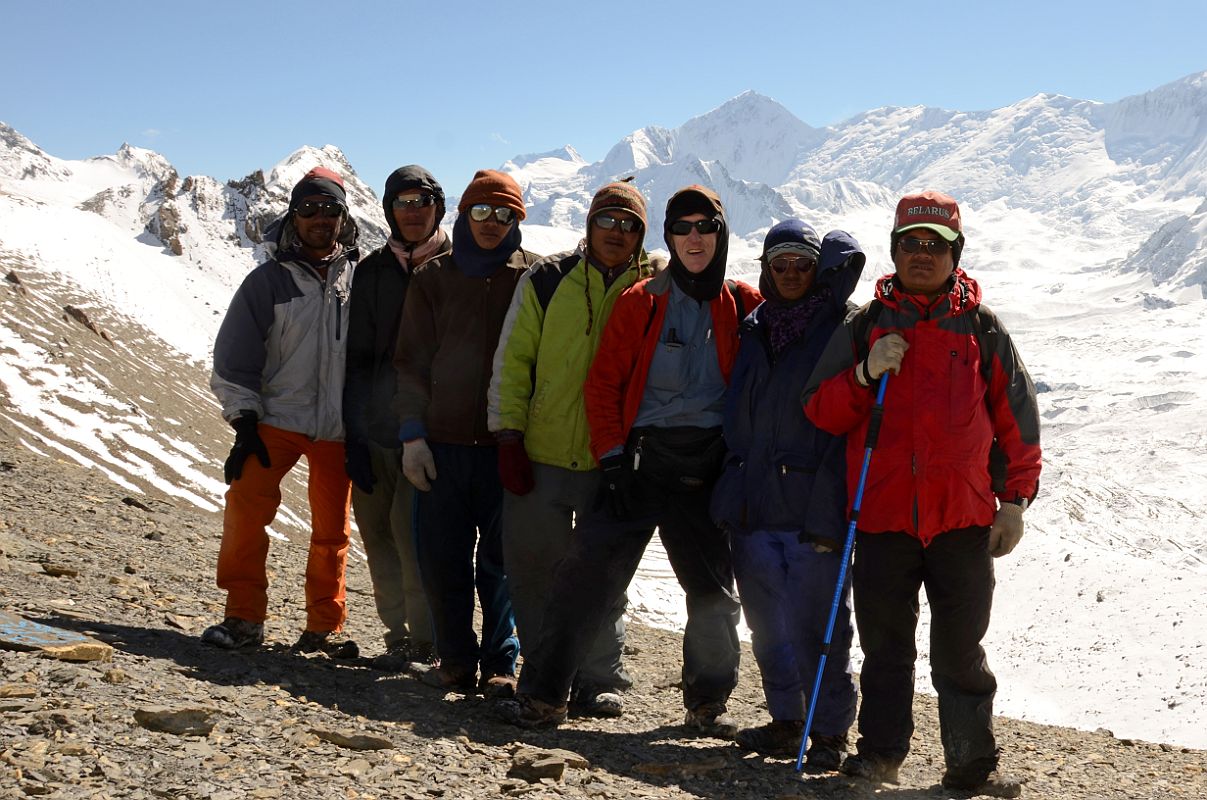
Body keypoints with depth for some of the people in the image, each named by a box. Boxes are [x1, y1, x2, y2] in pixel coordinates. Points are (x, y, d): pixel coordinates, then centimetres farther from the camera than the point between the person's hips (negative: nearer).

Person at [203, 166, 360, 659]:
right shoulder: (269, 280, 3)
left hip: (341, 427, 1)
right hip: (278, 418, -1)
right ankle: (244, 617, -3)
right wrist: (244, 422, -6)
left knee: (333, 527, 6)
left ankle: (325, 626, 17)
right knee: (246, 504, -15)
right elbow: (233, 358, 2)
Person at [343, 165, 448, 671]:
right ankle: (399, 634, 16)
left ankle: (426, 638, 3)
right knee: (377, 531, 4)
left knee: (411, 529, -11)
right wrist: (356, 433, 2)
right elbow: (358, 357, 11)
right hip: (377, 426, 4)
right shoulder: (374, 270, 12)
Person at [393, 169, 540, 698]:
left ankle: (501, 663, 13)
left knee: (501, 559, 0)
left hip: (509, 442, -2)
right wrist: (412, 434, 0)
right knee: (442, 557, 4)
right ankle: (456, 660, 17)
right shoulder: (434, 277, 11)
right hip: (443, 441, 2)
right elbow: (412, 361, 9)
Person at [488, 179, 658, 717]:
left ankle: (599, 679, 16)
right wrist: (509, 435, -3)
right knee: (532, 570, 6)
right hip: (540, 454, 1)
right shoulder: (546, 280, 4)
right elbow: (512, 360, 4)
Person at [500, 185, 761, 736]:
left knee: (713, 592, 7)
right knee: (586, 573, -9)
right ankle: (542, 694, -1)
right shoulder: (641, 302, 5)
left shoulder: (745, 307, 6)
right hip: (639, 461, -1)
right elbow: (603, 381, 3)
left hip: (707, 473, 1)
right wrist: (611, 457, -6)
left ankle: (708, 703, 24)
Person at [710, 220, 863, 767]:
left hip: (814, 506, -5)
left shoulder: (840, 326, 1)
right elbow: (737, 420, 18)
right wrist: (731, 493, 13)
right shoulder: (755, 330, 15)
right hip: (754, 506, 6)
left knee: (815, 629, -3)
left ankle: (830, 732, 9)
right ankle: (785, 721, 25)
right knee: (768, 626, 12)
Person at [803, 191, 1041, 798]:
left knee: (960, 651, 4)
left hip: (964, 519, -1)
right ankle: (880, 751, 20)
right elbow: (820, 412, 4)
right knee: (885, 645, 8)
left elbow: (1017, 421, 10)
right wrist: (866, 373, -12)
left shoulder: (981, 329, 8)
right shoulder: (863, 328, 10)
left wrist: (1015, 499, 5)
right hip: (881, 516, 1)